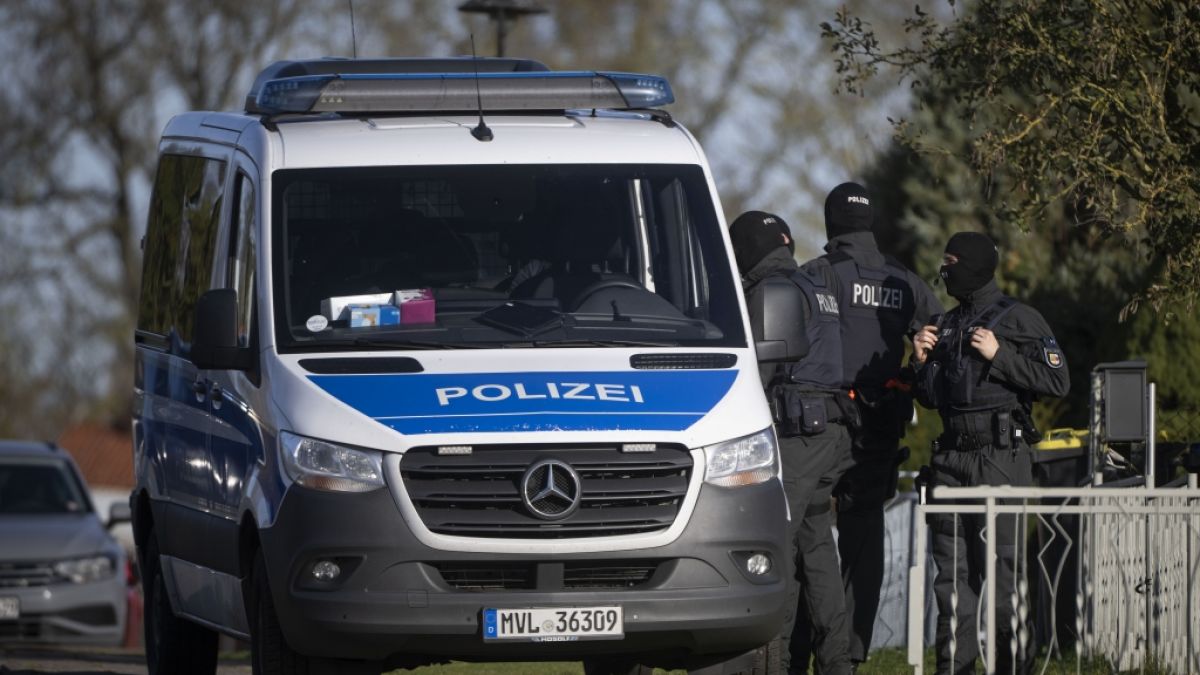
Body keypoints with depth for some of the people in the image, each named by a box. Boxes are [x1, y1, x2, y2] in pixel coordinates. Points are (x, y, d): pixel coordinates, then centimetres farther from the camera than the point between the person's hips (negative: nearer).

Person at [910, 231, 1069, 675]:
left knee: (1000, 566, -8)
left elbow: (1057, 380, -11)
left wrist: (999, 356, -15)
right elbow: (930, 398, 24)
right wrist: (922, 362, 6)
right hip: (951, 455, 7)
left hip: (1000, 456, -7)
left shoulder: (1020, 319, -2)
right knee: (951, 569, 5)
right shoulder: (946, 326, 18)